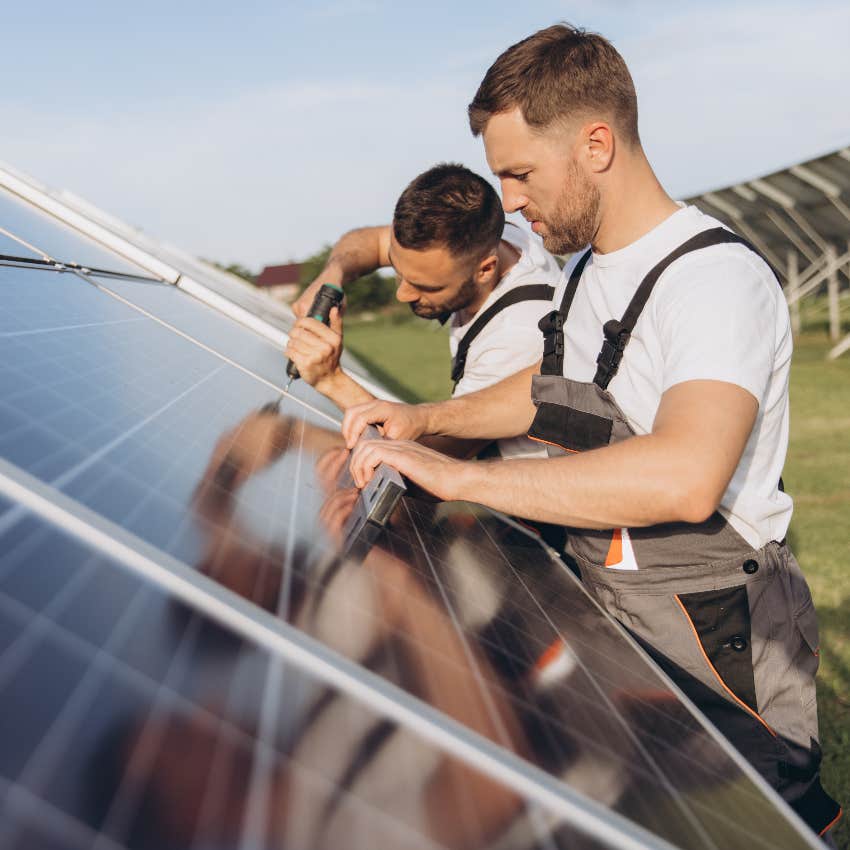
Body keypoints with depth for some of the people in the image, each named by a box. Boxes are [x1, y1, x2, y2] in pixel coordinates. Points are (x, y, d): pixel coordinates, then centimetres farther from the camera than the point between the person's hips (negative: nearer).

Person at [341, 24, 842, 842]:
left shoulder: (716, 278, -24)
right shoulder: (585, 267, 7)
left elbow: (683, 478, -40)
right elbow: (551, 390, 25)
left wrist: (459, 474, -35)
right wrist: (424, 418, 9)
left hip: (713, 645, -9)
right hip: (613, 616, 9)